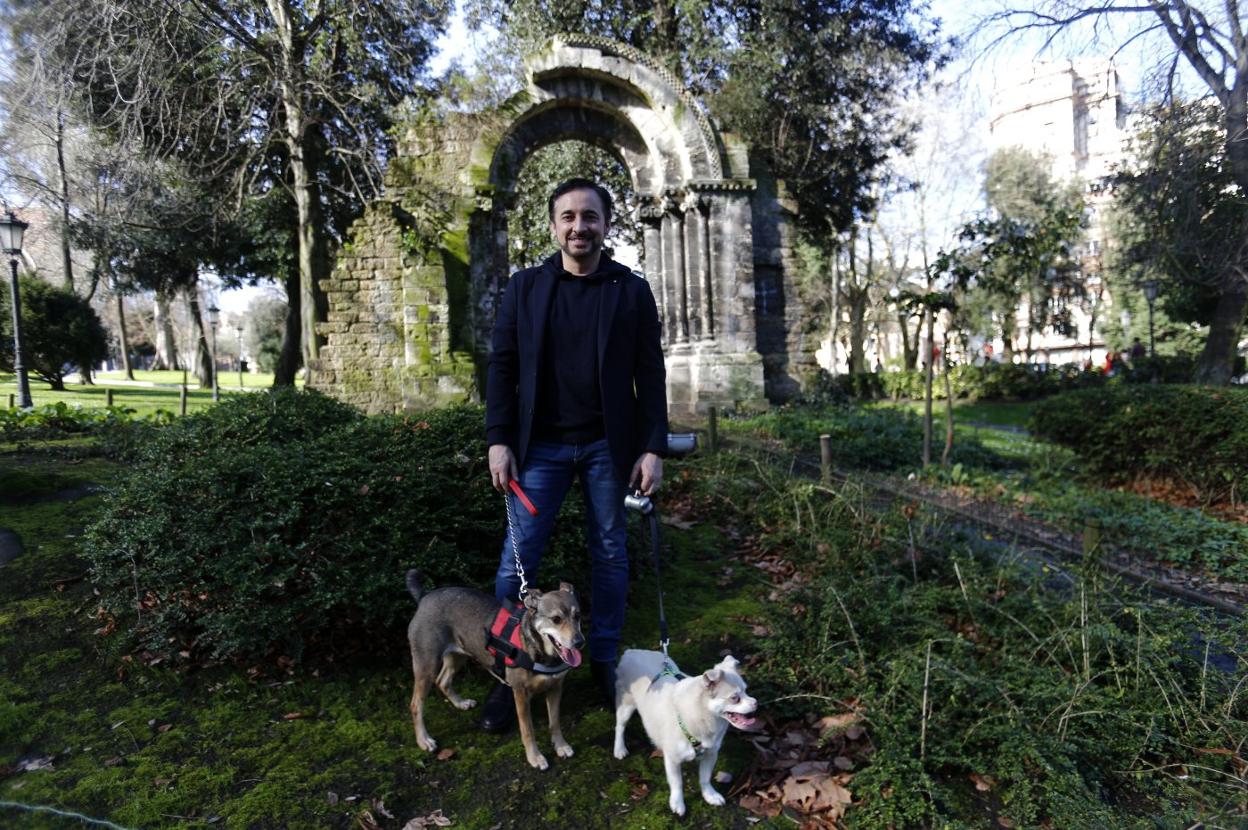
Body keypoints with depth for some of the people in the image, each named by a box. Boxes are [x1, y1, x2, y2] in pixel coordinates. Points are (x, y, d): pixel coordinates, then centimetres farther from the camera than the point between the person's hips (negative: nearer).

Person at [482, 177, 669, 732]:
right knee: (517, 558, 0)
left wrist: (652, 448, -5)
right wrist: (499, 441, -4)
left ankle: (604, 661, 26)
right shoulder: (524, 286, 5)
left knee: (609, 554, 9)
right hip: (541, 445, 0)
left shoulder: (632, 290, 2)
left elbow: (650, 374, 1)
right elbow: (502, 365, 3)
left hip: (608, 445, 0)